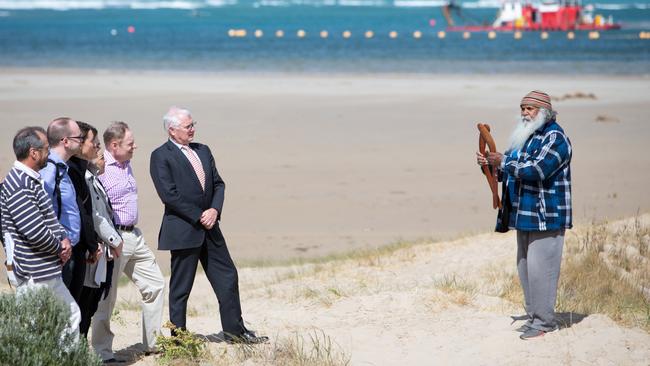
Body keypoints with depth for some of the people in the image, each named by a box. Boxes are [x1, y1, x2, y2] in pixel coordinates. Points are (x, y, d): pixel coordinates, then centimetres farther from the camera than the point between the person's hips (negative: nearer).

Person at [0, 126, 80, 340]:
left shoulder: (33, 180, 13)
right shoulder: (18, 186, -20)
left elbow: (49, 218, 20)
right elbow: (35, 231, -24)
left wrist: (64, 238, 1)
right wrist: (60, 248, -8)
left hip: (49, 273, 10)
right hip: (34, 276, -10)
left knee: (71, 315, 15)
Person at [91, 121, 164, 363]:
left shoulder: (126, 165, 13)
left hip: (134, 236, 9)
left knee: (155, 284, 12)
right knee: (106, 296, -3)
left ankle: (153, 344, 21)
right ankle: (102, 353, 5)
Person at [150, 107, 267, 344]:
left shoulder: (202, 151, 13)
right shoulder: (161, 156, -9)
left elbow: (218, 184, 12)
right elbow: (169, 195, -16)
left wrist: (214, 210, -7)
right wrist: (198, 217, -14)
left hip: (208, 227, 7)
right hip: (183, 231, -7)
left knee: (227, 277, 9)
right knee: (180, 288, 0)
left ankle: (234, 331, 18)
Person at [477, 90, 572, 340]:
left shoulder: (554, 138, -12)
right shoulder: (523, 136, 18)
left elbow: (537, 170, -25)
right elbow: (506, 172, 25)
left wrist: (503, 162, -18)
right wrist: (490, 164, 4)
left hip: (545, 216, -10)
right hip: (524, 216, 10)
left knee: (540, 268, -10)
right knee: (525, 268, 12)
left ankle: (544, 322, -4)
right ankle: (534, 317, 20)